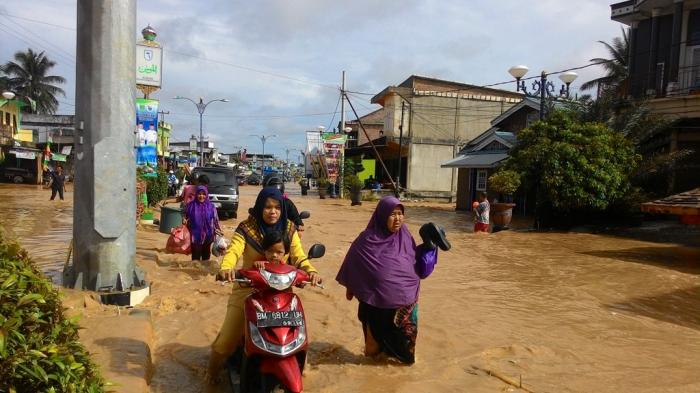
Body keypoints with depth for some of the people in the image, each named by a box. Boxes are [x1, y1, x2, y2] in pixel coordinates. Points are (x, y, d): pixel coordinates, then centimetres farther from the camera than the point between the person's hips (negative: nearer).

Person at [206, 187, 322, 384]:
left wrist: (311, 271, -31)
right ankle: (213, 368, 28)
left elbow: (299, 256, -10)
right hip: (249, 287, -2)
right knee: (230, 333, 0)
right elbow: (233, 251, -25)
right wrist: (226, 268, -47)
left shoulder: (289, 229, -3)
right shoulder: (246, 228, -11)